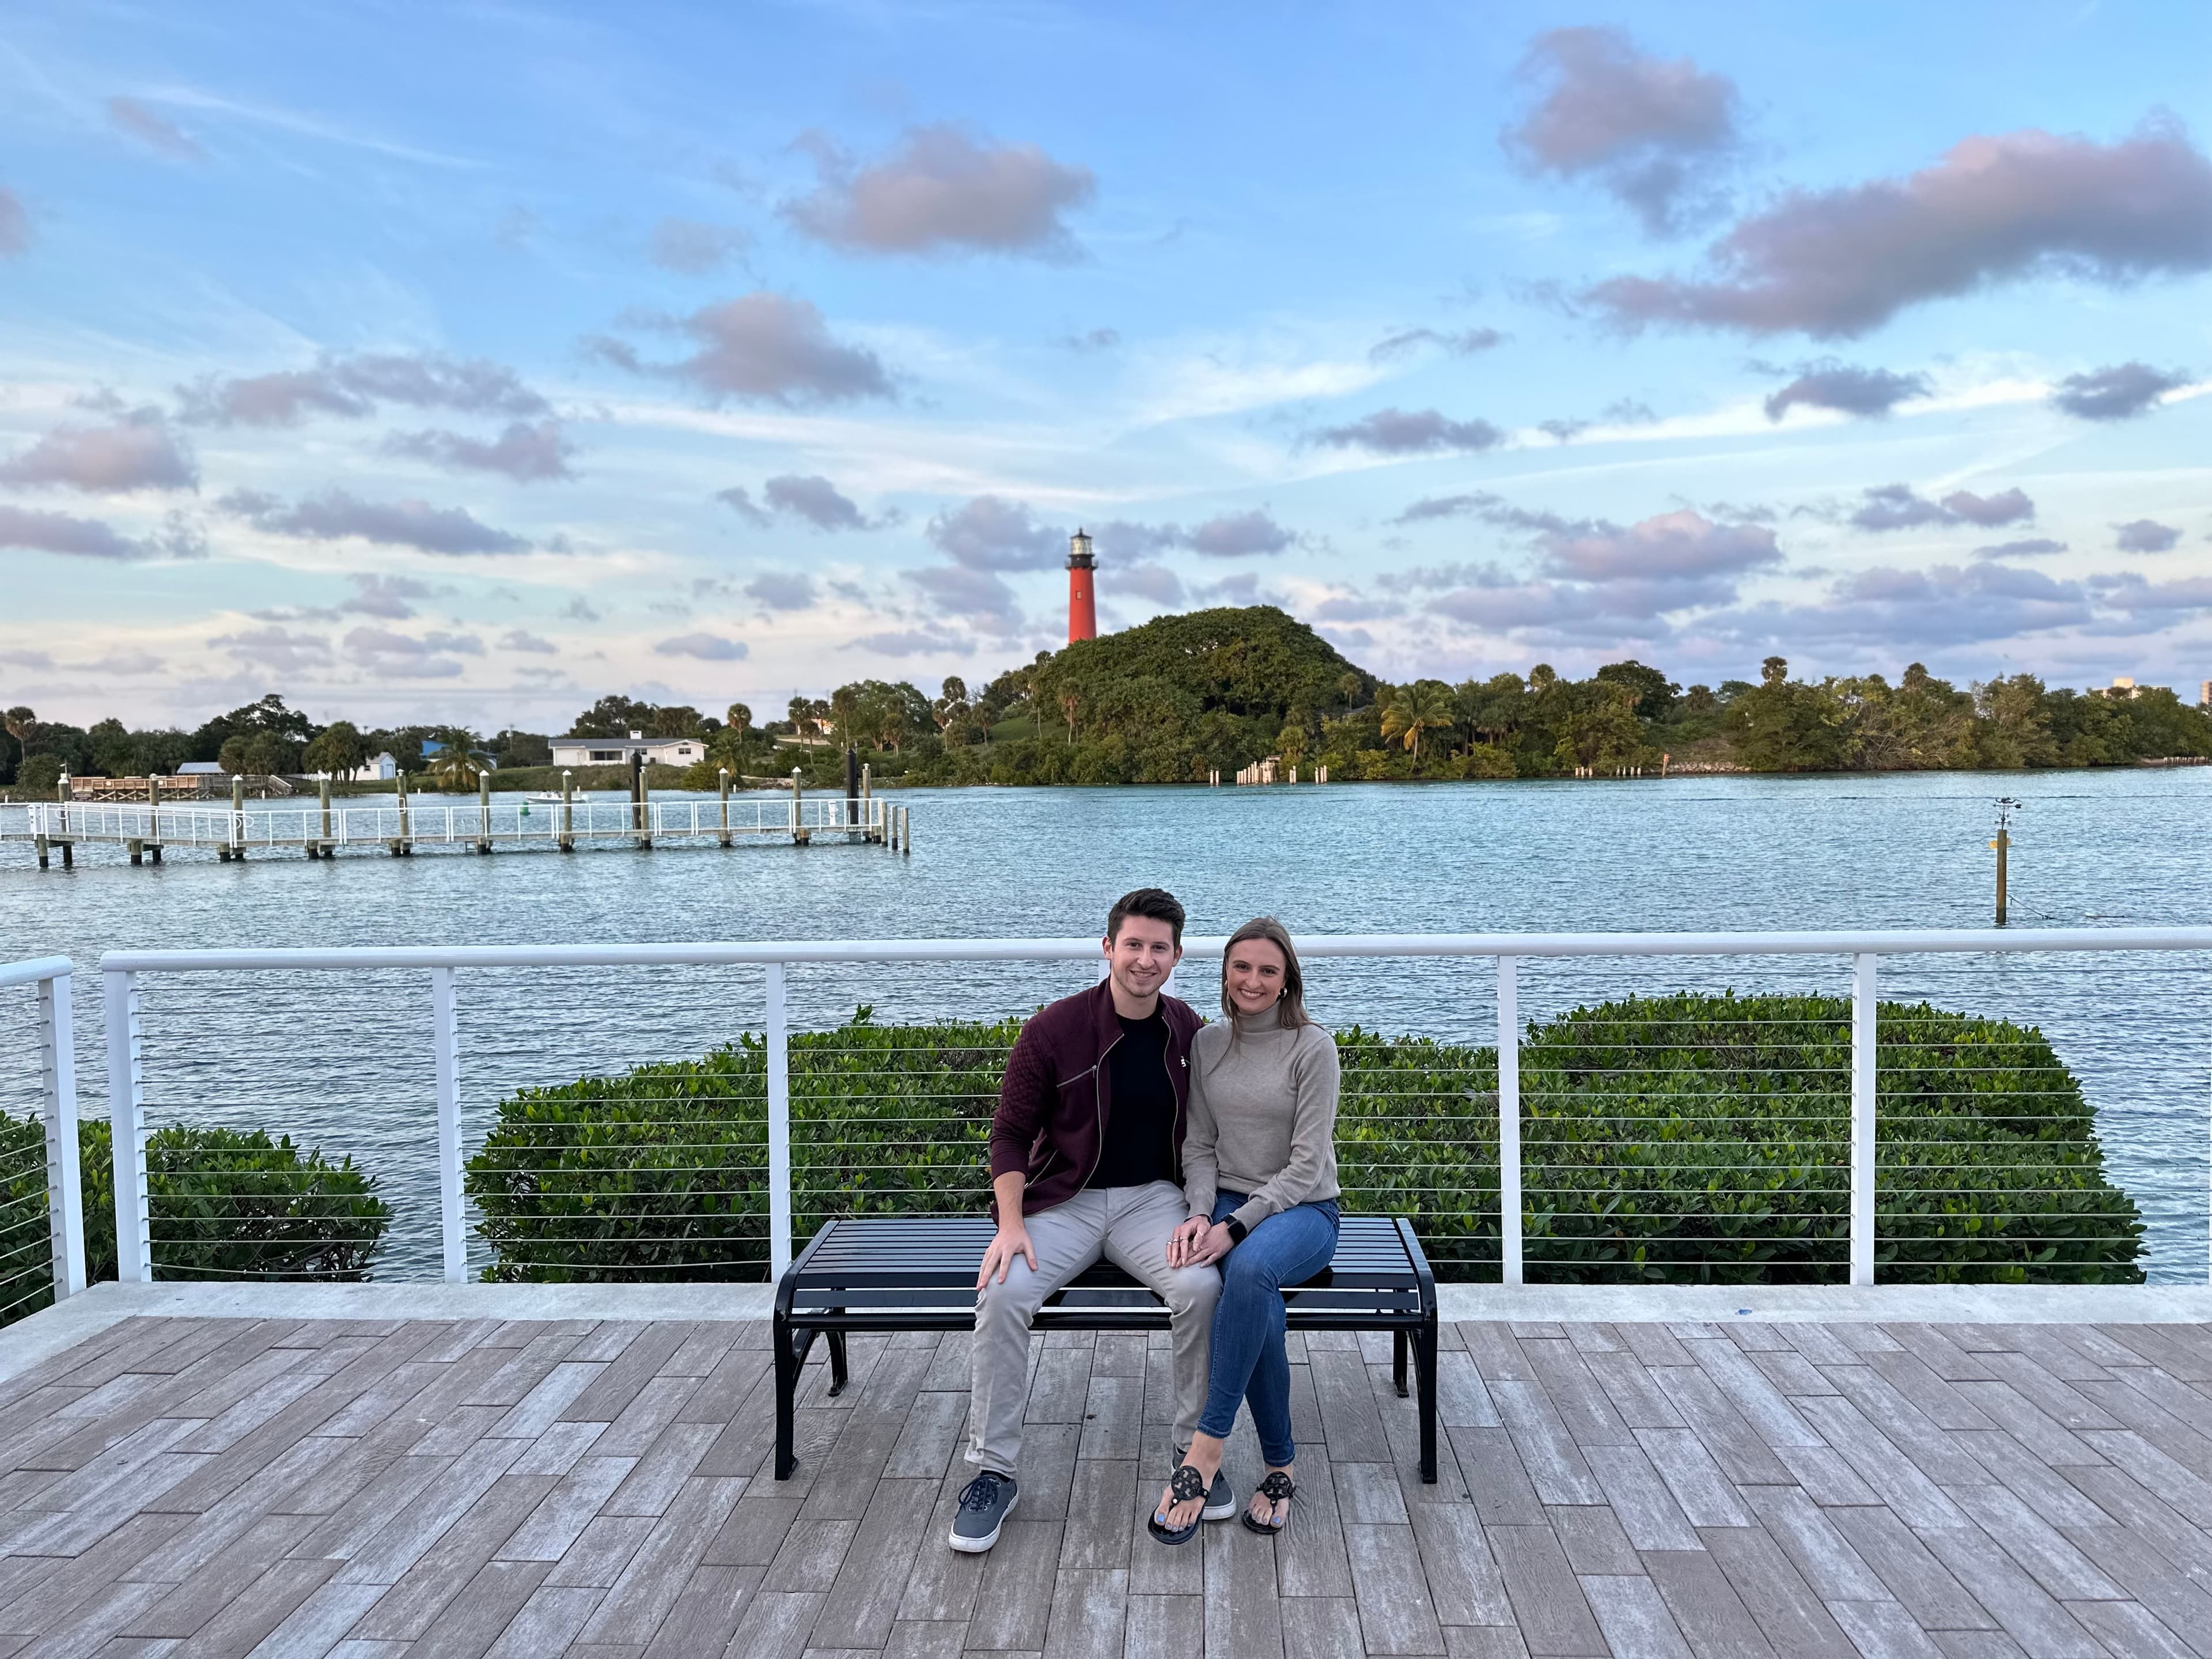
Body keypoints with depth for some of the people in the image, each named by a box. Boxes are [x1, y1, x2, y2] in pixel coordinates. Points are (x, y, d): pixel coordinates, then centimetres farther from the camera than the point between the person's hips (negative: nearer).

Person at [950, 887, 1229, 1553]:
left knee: (1202, 1286, -28)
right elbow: (1011, 1132, -3)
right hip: (1064, 1200, -1)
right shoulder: (1054, 1029, -8)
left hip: (1150, 1198, 2)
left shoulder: (1190, 1034, 1)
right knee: (1002, 1293, -28)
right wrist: (1011, 1224, -16)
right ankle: (993, 1471, -10)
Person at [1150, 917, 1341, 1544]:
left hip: (1302, 1210, -3)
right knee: (1259, 1303, -31)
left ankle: (1207, 1446, -30)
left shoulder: (1312, 1047, -8)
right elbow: (1199, 1145, 9)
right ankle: (1280, 1465, -15)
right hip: (1226, 1205, 3)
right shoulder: (1207, 1044, 7)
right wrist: (1201, 1213, -11)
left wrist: (1236, 1227, -21)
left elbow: (1307, 1163, -12)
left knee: (1250, 1268, -38)